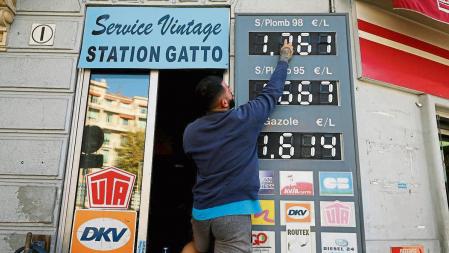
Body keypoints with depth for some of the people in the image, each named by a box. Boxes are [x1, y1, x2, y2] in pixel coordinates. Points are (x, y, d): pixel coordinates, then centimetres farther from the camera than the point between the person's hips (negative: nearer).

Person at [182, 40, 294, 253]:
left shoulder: (190, 132, 0)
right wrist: (284, 59, 20)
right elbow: (272, 92, 5)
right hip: (233, 211, -4)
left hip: (201, 211, 5)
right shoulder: (244, 118, -11)